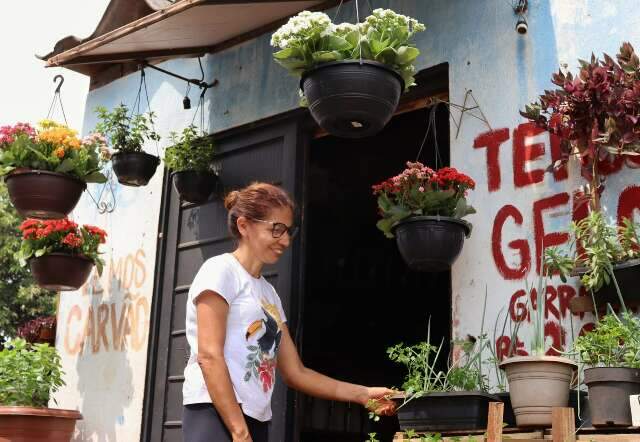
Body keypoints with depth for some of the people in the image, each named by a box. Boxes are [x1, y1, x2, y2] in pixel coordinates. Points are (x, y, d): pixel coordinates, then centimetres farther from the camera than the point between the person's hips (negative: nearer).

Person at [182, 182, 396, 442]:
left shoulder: (269, 293, 21)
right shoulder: (220, 270, -2)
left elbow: (295, 372, 20)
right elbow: (209, 356, -12)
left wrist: (362, 394, 11)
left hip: (257, 419, 8)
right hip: (216, 414, -8)